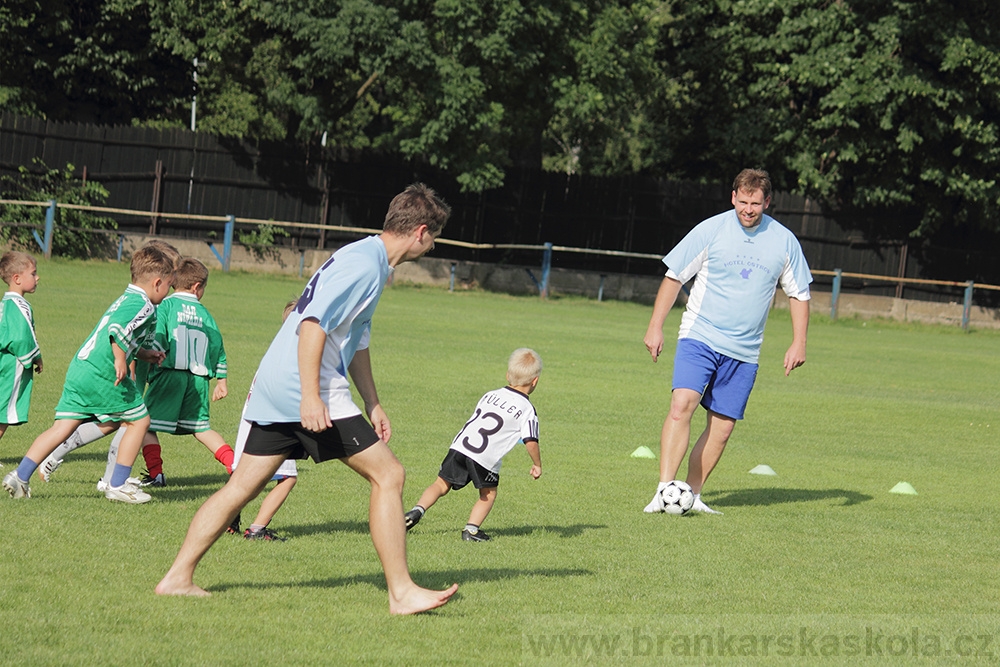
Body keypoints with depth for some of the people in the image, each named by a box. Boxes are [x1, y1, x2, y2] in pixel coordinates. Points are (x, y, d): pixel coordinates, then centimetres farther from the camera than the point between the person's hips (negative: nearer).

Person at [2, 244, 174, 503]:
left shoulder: (125, 300, 24)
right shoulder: (144, 306, -6)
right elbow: (118, 327, -25)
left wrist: (145, 354, 35)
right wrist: (121, 361, -23)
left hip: (79, 367, 9)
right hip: (103, 375, -9)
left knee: (63, 426, 6)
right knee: (139, 420, 7)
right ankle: (118, 485, 9)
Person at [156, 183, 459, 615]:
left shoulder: (370, 261, 19)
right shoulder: (363, 263, -13)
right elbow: (313, 324, -22)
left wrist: (372, 405, 30)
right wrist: (311, 397, -27)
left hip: (276, 386, 10)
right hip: (305, 388, -10)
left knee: (242, 486, 10)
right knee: (387, 474, -7)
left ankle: (178, 578, 10)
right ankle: (401, 592, -6)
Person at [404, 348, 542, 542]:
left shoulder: (490, 395, 18)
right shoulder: (527, 410, 1)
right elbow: (531, 442, -5)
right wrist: (537, 465, 9)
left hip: (460, 446, 4)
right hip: (485, 458, -4)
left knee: (441, 484, 11)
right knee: (488, 494, 16)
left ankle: (417, 511, -7)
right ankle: (471, 529, 3)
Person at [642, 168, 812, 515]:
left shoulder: (784, 241, 3)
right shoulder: (711, 230, -4)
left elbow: (798, 293, 14)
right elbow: (674, 277, 3)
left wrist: (799, 343, 7)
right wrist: (655, 327, 1)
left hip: (744, 352, 3)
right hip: (699, 337, -3)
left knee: (722, 428, 3)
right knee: (682, 405, -22)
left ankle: (692, 495, 14)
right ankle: (664, 490, -23)